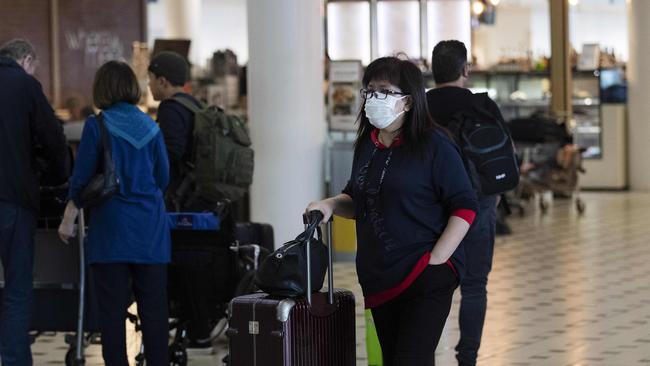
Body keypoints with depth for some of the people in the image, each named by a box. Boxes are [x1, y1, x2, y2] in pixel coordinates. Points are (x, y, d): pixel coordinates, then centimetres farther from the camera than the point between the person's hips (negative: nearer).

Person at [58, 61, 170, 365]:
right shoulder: (150, 127, 5)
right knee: (153, 308, 6)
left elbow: (82, 178, -4)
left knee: (112, 309, 1)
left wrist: (69, 219, 5)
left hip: (112, 229, -3)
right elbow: (163, 178, 11)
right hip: (150, 229, 3)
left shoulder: (97, 126, -6)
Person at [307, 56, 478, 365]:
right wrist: (331, 205, 2)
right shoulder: (367, 145, 10)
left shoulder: (434, 145, -10)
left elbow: (464, 207, -10)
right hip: (380, 279, 7)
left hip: (426, 280, -7)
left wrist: (436, 260, -16)